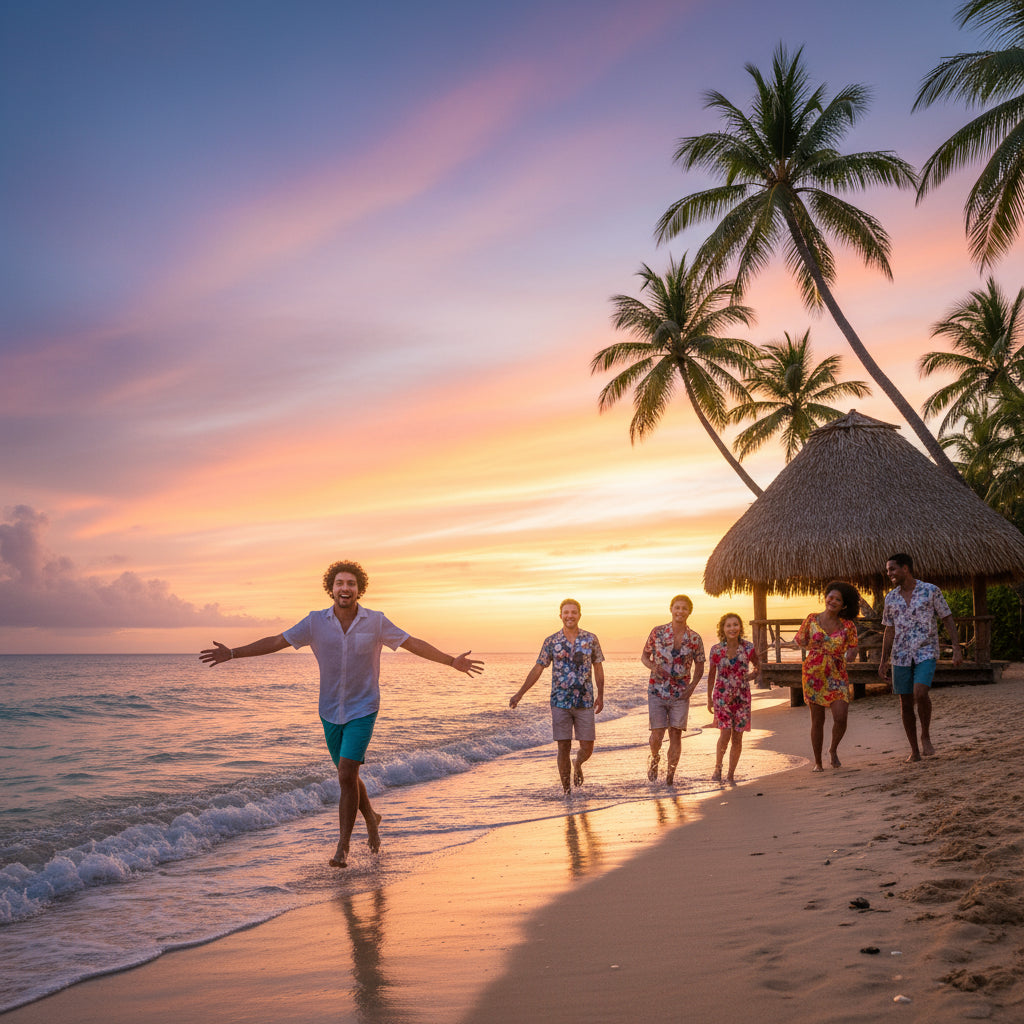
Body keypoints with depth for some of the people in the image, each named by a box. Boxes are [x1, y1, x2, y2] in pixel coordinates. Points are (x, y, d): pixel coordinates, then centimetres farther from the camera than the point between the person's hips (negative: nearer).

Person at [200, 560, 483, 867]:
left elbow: (414, 644, -4)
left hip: (363, 710, -3)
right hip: (331, 712, 3)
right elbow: (276, 642, -3)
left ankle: (343, 847, -5)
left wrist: (452, 661, -12)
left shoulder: (375, 622, -8)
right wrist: (232, 653, -10)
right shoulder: (316, 622, -5)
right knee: (347, 775, 15)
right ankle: (371, 819, 42)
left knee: (347, 775, -15)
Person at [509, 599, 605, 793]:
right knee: (563, 748, 0)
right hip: (560, 703, -1)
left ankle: (577, 764, 38)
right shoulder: (551, 642, 1)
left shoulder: (590, 639, 2)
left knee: (587, 748, 3)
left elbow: (598, 668, 11)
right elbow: (537, 669, 4)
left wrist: (600, 695, 10)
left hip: (585, 703, 1)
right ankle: (566, 790, 11)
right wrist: (519, 693, -1)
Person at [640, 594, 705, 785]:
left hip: (680, 694, 1)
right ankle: (654, 759, 28)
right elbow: (644, 656, 8)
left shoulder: (695, 639, 0)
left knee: (676, 734, 0)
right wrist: (653, 667, -14)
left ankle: (670, 774, 12)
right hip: (657, 690, -1)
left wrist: (692, 686, -6)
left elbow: (699, 666, 10)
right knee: (657, 734, -4)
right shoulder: (657, 632, -1)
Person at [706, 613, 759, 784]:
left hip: (742, 697, 2)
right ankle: (717, 767, 10)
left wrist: (754, 673, -7)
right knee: (725, 733, -14)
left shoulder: (748, 648, -5)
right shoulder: (716, 650, -6)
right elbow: (711, 675, 6)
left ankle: (731, 774, 19)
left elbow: (757, 664, 15)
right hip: (722, 696, -1)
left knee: (737, 737, 5)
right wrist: (709, 699, 10)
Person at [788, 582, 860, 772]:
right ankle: (817, 762, 19)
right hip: (814, 674, 0)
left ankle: (833, 749, 19)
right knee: (817, 720, 4)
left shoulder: (848, 626, 2)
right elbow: (799, 641, 8)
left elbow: (852, 649, 5)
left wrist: (850, 654, -12)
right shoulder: (812, 619, 2)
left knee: (841, 717, -12)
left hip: (837, 675, 0)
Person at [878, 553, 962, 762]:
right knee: (906, 703, 4)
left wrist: (957, 648, -8)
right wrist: (883, 661, 11)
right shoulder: (890, 598, 7)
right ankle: (914, 750, 14)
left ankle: (926, 735, 0)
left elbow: (948, 619, 1)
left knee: (920, 694, -24)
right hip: (901, 656, 4)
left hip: (926, 653, -4)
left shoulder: (931, 591, -3)